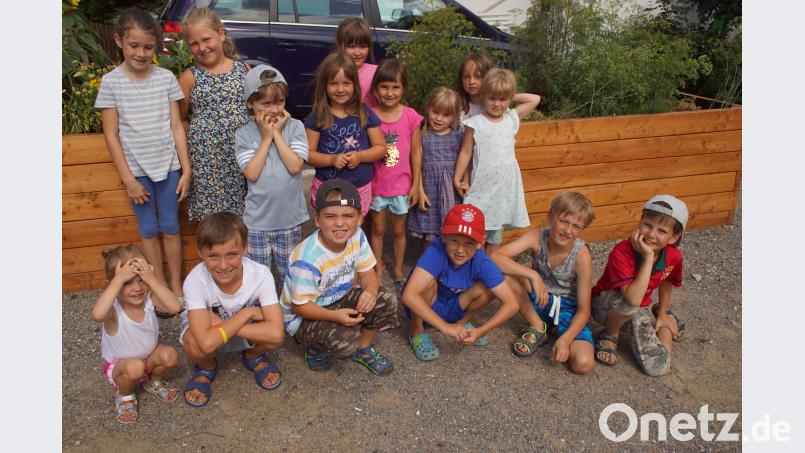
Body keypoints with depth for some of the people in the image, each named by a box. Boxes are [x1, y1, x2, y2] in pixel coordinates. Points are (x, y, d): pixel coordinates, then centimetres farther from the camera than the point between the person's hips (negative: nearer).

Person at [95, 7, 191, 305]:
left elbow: (176, 126, 2)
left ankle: (176, 285, 24)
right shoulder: (111, 82, -6)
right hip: (137, 170, -1)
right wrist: (128, 178, -7)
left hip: (169, 167, 1)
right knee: (149, 230, 9)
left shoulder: (166, 78, -1)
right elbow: (111, 135, -4)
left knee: (170, 227, 10)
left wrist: (186, 169, -2)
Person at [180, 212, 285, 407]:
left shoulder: (261, 274, -30)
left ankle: (253, 357, 8)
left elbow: (276, 333, -39)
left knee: (272, 337, -31)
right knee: (194, 344, -35)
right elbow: (207, 343, -44)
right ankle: (206, 367, 4)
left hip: (248, 334, 1)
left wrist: (219, 324, -37)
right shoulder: (195, 280, -33)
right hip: (206, 330, -1)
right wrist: (246, 313, -34)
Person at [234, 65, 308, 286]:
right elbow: (251, 174, -14)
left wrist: (277, 133, -13)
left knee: (290, 275, 17)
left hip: (290, 216, 1)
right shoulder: (244, 134, -4)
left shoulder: (295, 127, -4)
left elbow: (295, 166, -15)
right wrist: (266, 137, -12)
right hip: (258, 218, 0)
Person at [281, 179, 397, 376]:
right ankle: (315, 349, 7)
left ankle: (364, 349, 13)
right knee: (345, 341, -30)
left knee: (385, 302, -13)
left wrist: (370, 291, -28)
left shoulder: (357, 237, -15)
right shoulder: (307, 260, -33)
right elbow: (299, 305, -23)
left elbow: (367, 272, -4)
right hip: (304, 316, -6)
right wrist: (335, 316, -35)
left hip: (339, 300, 6)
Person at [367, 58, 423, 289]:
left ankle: (398, 270, 34)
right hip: (376, 184, 0)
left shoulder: (411, 116, -9)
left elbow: (416, 152, -3)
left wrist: (415, 184, -2)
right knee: (378, 229, 15)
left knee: (399, 230, 16)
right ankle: (378, 269, 33)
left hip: (401, 185, 0)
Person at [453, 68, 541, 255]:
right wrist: (457, 179, -6)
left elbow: (535, 99, 11)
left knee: (497, 228, 14)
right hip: (484, 185, -4)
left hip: (507, 184, 4)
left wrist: (512, 97, 5)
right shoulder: (475, 123, -8)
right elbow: (465, 152, -3)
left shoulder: (511, 118, 4)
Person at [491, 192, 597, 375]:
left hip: (569, 308, -2)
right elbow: (495, 258, -32)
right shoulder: (537, 237, -20)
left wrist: (565, 339, -34)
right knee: (504, 273, -26)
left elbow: (583, 310, -19)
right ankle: (538, 328, -5)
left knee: (583, 364, -26)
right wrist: (533, 275, -39)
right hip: (539, 300, 2)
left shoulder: (581, 255, -24)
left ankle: (558, 333, 8)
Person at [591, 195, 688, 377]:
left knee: (658, 367, -14)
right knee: (628, 304, -42)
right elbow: (633, 299, -43)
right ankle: (609, 335, -7)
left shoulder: (674, 256, -14)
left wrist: (662, 315, 15)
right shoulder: (621, 253, -31)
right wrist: (648, 258, -41)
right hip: (605, 305, -5)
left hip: (639, 310, 5)